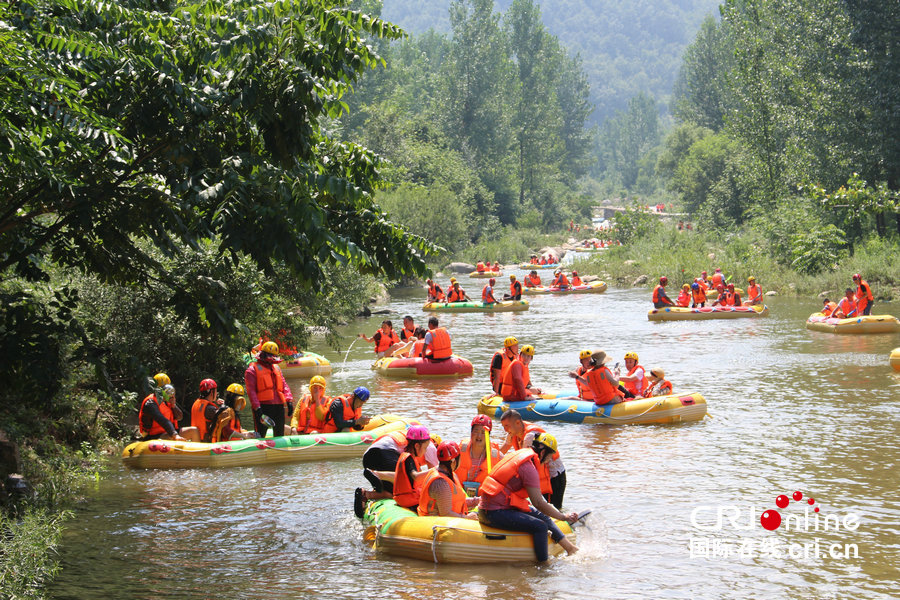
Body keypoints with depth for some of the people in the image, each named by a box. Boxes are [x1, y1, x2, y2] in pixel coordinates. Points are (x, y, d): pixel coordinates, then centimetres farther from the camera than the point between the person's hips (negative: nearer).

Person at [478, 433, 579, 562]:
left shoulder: (518, 454, 15)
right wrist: (564, 517, -10)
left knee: (540, 515, 17)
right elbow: (538, 503, -18)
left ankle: (569, 547, 23)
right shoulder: (529, 467, -16)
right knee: (540, 526, -18)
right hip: (495, 513, -11)